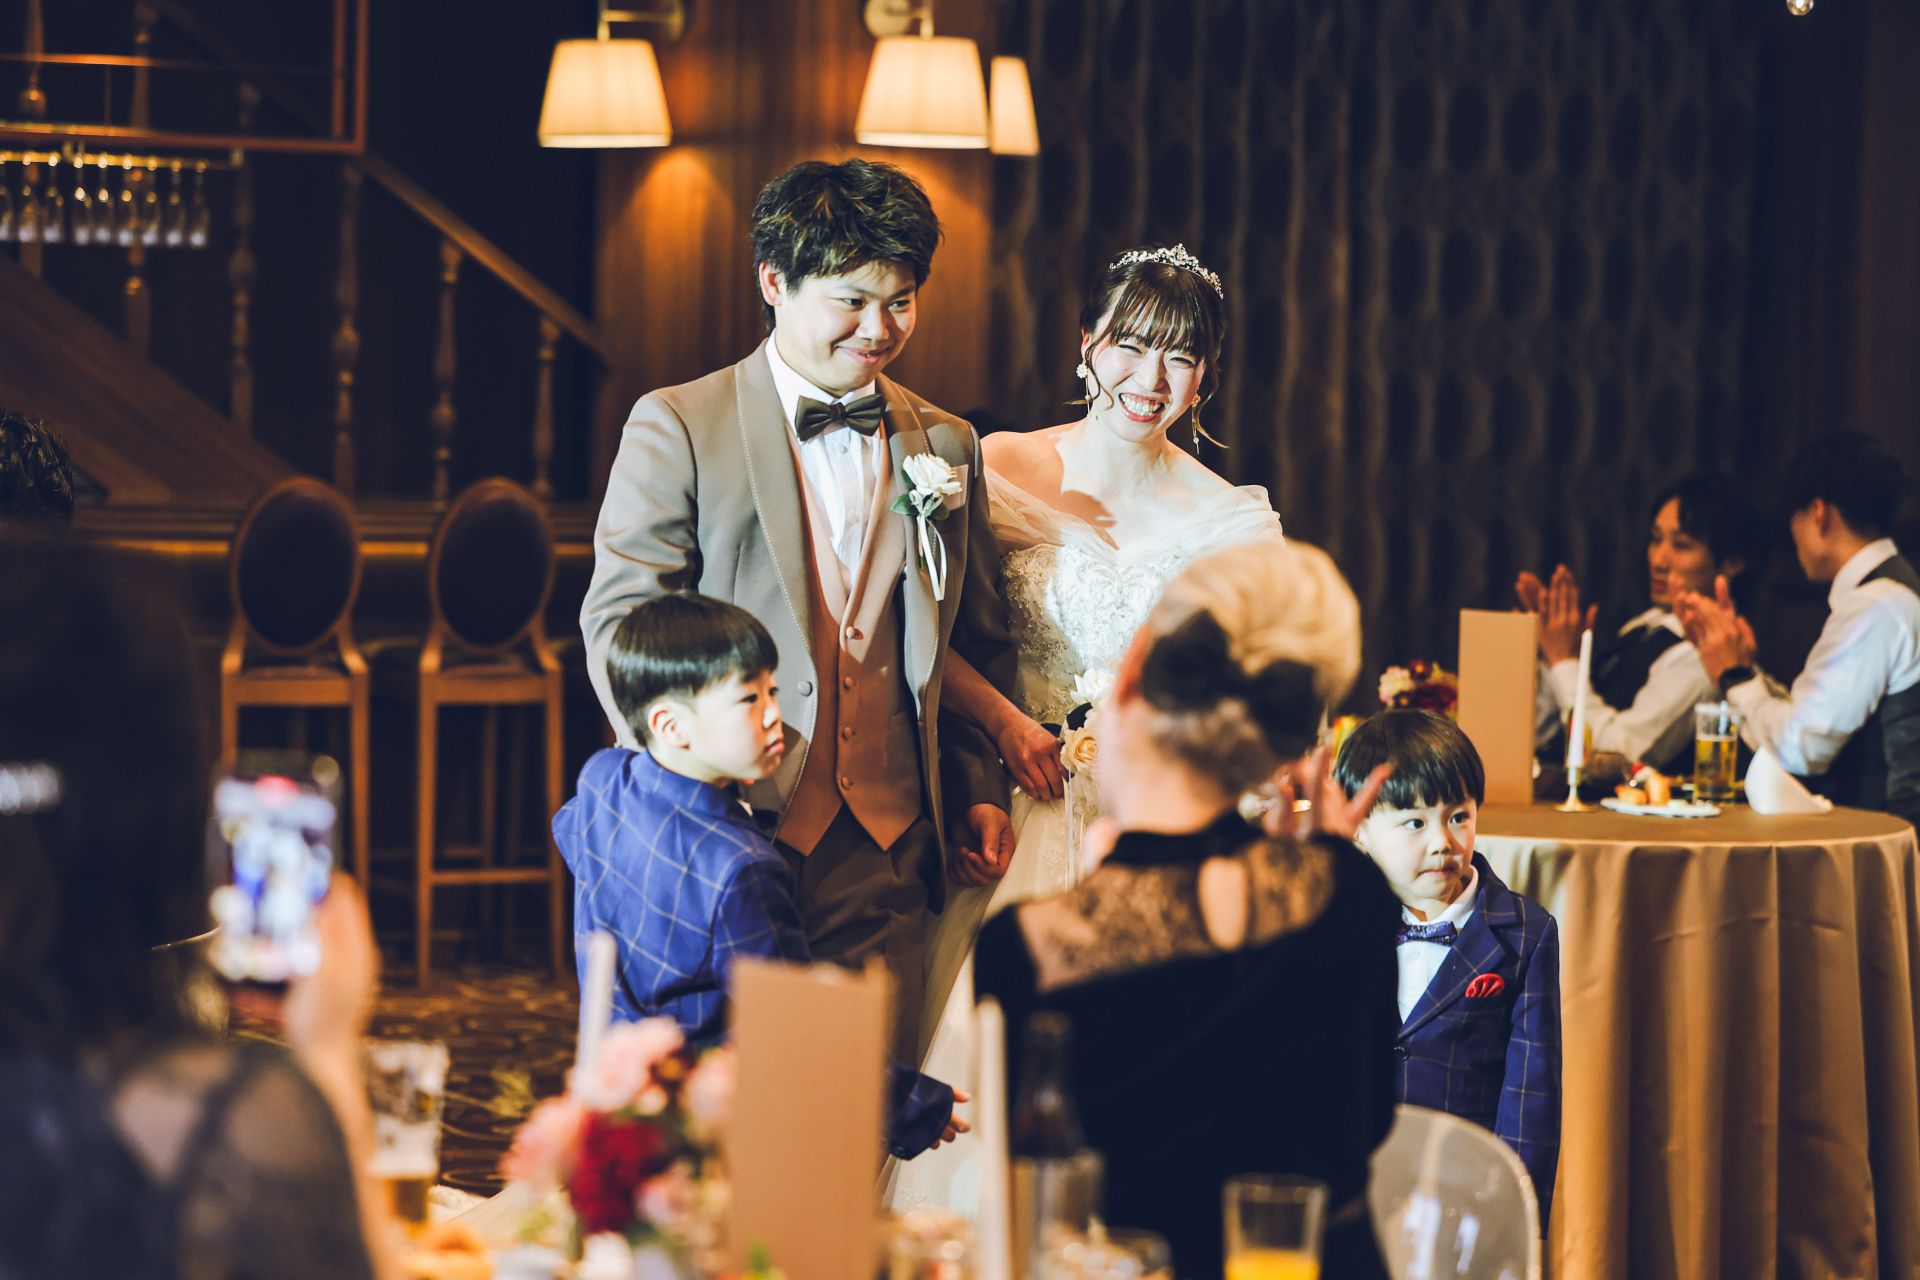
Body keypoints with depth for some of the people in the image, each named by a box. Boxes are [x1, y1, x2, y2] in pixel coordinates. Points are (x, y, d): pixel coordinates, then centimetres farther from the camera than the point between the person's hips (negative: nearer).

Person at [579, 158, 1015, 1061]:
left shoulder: (945, 446, 14)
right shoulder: (677, 428, 1)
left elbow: (979, 644, 22)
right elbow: (620, 623, -4)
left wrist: (980, 791, 10)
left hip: (885, 851, 3)